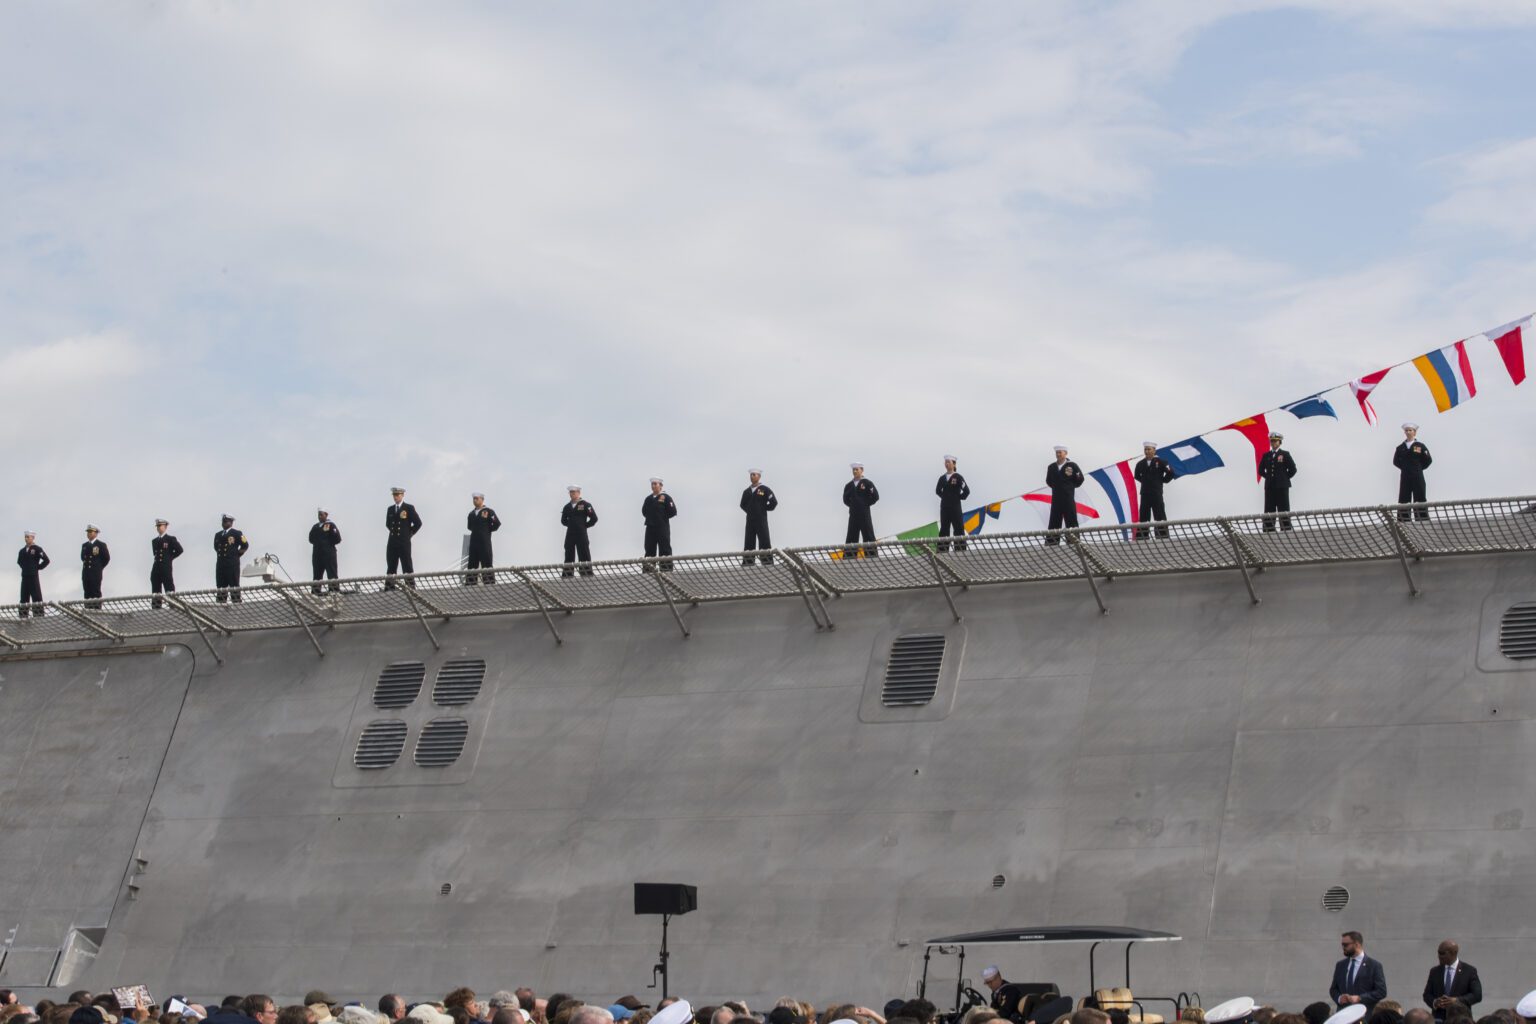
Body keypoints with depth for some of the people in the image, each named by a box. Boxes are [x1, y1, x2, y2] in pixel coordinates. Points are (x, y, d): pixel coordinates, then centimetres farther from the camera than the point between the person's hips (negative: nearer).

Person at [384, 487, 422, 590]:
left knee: (407, 566, -3)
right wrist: (393, 531, 14)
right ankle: (389, 586, 5)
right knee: (391, 566, 4)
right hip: (392, 542, 5)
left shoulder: (409, 508, -3)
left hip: (404, 542, -5)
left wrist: (409, 533, 0)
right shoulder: (390, 509, 13)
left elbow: (418, 523, -3)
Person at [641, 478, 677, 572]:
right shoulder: (648, 499, 13)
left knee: (664, 547, -3)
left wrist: (663, 517, -7)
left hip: (662, 527, -5)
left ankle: (666, 565, -2)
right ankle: (648, 566, 9)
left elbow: (673, 511, -8)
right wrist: (650, 518, 7)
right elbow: (644, 511, 21)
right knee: (649, 547, 6)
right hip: (650, 526, 5)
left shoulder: (666, 497, -4)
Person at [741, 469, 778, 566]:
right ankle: (747, 564, 7)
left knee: (764, 543, -6)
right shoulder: (746, 492, 13)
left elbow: (774, 502, -7)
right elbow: (743, 504, 26)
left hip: (761, 520, -5)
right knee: (749, 544, 5)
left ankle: (768, 563, -5)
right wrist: (749, 510, 12)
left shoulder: (765, 490, -2)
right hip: (750, 520, 5)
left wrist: (764, 509, -3)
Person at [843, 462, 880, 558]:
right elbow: (846, 499, 21)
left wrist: (866, 504, -4)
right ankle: (849, 557, 4)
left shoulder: (867, 483, -1)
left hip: (864, 514, -4)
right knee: (851, 538, 3)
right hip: (853, 514, 4)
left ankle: (872, 556, 0)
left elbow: (875, 496, -3)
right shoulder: (848, 485, 11)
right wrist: (853, 505, 8)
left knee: (868, 536, -2)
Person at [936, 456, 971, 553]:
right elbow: (938, 490, 24)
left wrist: (959, 497, -4)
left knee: (958, 529, -3)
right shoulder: (942, 478, 9)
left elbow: (966, 491, -9)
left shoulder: (958, 477, -6)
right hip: (944, 507, 5)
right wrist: (944, 497, 12)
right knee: (944, 530, 6)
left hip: (956, 507, -5)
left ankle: (960, 549, -2)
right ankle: (942, 550, 8)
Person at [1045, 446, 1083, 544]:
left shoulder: (1072, 466, -3)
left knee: (1071, 520, -3)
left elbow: (1080, 479, 2)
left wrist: (1071, 487, 3)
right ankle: (1051, 541, 7)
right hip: (1056, 498, 4)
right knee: (1054, 521, 5)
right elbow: (1048, 481, 22)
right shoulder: (1051, 467, 9)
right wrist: (1055, 487, 11)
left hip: (1068, 497, -4)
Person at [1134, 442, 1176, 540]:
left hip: (1156, 492, -4)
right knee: (1144, 515, 5)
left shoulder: (1160, 462, -6)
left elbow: (1170, 472, -5)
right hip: (1145, 492, 4)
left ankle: (1163, 535, -2)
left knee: (1160, 514, -3)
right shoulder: (1140, 464, 7)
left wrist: (1163, 480, 1)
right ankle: (1141, 536, 6)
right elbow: (1137, 476, 25)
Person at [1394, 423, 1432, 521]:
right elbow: (1396, 461, 16)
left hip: (1417, 476, -2)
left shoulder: (1420, 446, 2)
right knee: (1404, 500, -1)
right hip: (1405, 477, 2)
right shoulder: (1400, 448, 9)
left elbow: (1428, 460, 2)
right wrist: (1404, 467, 6)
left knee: (1420, 499, -2)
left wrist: (1419, 468, 1)